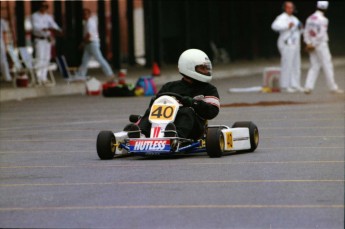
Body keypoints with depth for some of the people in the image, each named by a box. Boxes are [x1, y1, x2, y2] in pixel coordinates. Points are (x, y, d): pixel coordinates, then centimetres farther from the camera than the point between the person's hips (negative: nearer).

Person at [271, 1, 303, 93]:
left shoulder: (294, 19, 21)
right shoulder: (282, 18, -7)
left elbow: (298, 32, 28)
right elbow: (275, 26, -26)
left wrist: (300, 28, 5)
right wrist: (287, 26, -30)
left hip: (295, 44, 9)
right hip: (287, 45, -9)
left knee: (296, 65, 9)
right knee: (287, 65, -11)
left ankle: (295, 85, 15)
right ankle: (286, 86, -8)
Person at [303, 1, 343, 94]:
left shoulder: (310, 18, 8)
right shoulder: (323, 19, -14)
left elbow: (306, 32, 5)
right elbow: (320, 35, -20)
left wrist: (308, 43, -2)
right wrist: (313, 45, -14)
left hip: (312, 45, 7)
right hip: (321, 45, -7)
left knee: (314, 66, 9)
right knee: (327, 66, 1)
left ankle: (308, 87, -4)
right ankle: (333, 87, 5)